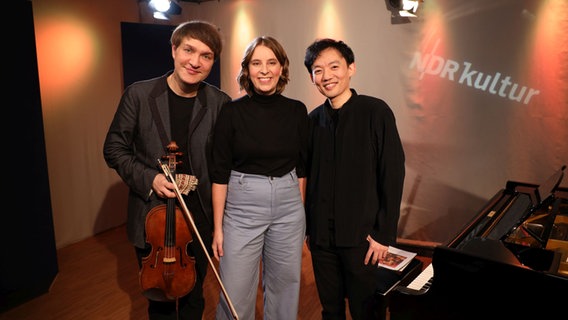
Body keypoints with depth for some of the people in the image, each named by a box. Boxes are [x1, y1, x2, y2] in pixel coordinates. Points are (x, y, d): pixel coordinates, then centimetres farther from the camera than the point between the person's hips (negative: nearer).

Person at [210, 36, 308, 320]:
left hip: (288, 207, 3)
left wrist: (300, 210, 9)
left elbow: (302, 167, 9)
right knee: (236, 294, 3)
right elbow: (220, 173, -5)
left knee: (284, 288, 14)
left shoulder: (297, 111, 1)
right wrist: (218, 227, -4)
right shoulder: (231, 112, -6)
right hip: (242, 207, -2)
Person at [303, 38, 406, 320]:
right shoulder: (313, 119, 4)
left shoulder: (376, 112, -8)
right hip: (320, 236, 4)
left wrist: (384, 234, -12)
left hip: (361, 236, -4)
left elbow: (393, 176, -10)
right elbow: (308, 177, 10)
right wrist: (307, 227, 10)